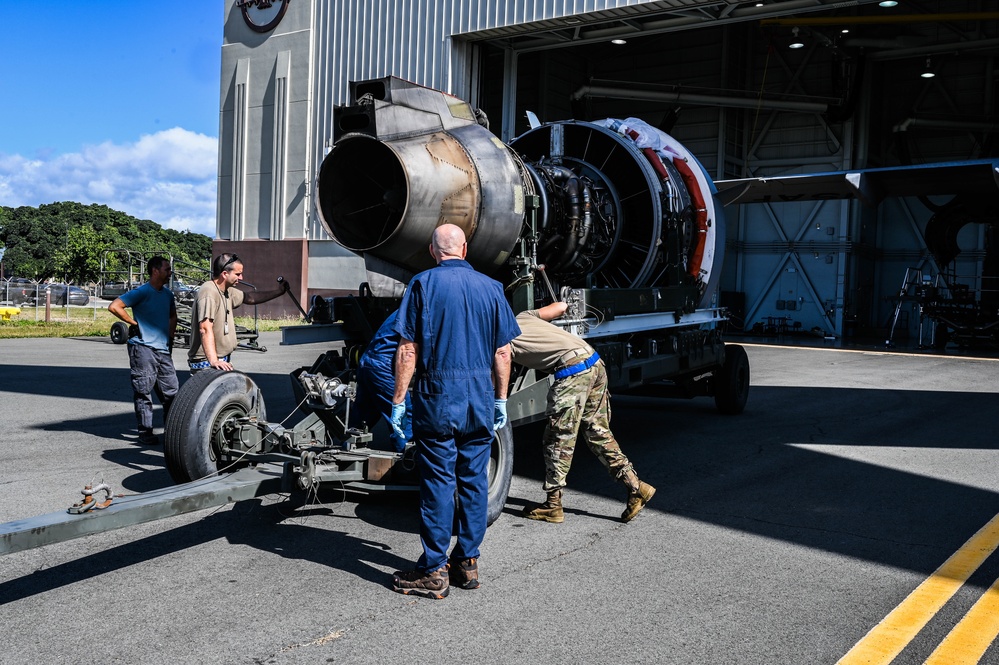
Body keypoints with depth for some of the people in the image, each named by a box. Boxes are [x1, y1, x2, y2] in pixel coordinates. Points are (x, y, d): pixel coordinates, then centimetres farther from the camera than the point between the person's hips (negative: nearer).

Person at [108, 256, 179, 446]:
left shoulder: (167, 294, 13)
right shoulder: (141, 292, -9)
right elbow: (114, 306, -17)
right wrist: (134, 323, -12)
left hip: (164, 350, 7)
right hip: (143, 349, -7)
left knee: (171, 392, 7)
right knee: (143, 392, -1)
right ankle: (145, 432, 6)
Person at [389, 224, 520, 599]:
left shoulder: (424, 284, -3)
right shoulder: (490, 287, 7)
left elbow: (408, 349, -8)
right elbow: (503, 351, 8)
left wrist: (399, 402, -3)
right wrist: (501, 400, 15)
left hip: (438, 393, -3)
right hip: (480, 398, 4)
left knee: (438, 481, 0)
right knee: (474, 480, 11)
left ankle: (434, 571, 6)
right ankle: (468, 562, 20)